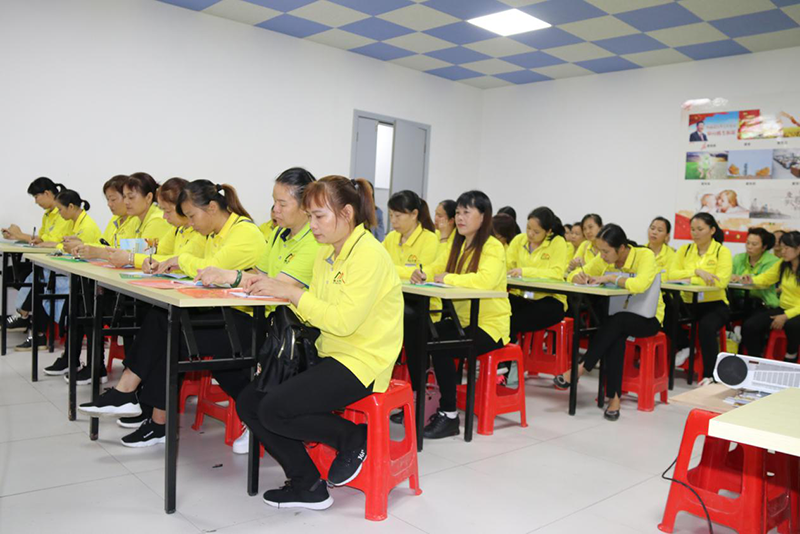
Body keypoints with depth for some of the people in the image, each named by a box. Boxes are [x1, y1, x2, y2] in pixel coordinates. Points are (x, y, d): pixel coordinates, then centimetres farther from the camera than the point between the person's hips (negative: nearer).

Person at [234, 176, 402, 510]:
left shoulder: (369, 255, -16)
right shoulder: (326, 254, 11)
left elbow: (344, 321, -24)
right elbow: (317, 315, 9)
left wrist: (294, 293, -19)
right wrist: (279, 292, -5)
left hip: (361, 363, -9)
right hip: (329, 356, 9)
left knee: (275, 410, -21)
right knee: (248, 403, -1)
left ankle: (355, 439, 2)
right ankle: (307, 486, 8)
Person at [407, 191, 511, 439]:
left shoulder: (493, 248, -14)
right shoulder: (458, 245, 12)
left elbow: (486, 280, -33)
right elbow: (436, 268, 13)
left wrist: (448, 279, -23)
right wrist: (422, 273, -12)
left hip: (490, 325, -8)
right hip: (462, 320, 8)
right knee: (413, 334, -9)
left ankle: (449, 415, -15)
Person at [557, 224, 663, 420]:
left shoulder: (645, 255, -18)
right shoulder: (603, 259, -2)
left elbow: (639, 285, -37)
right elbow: (574, 275, 4)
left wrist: (609, 278, -27)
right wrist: (578, 277, -20)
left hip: (648, 318, -4)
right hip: (618, 318, 4)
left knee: (616, 321, -36)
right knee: (616, 336, -32)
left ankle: (581, 368, -26)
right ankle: (614, 397, -29)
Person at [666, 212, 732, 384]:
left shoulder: (722, 251, -1)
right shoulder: (684, 250, 9)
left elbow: (721, 281, -18)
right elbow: (671, 275, -7)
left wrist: (689, 279, -17)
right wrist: (697, 271, -19)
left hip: (715, 304, -3)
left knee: (706, 325, -35)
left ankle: (709, 375, -19)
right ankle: (684, 346, 4)